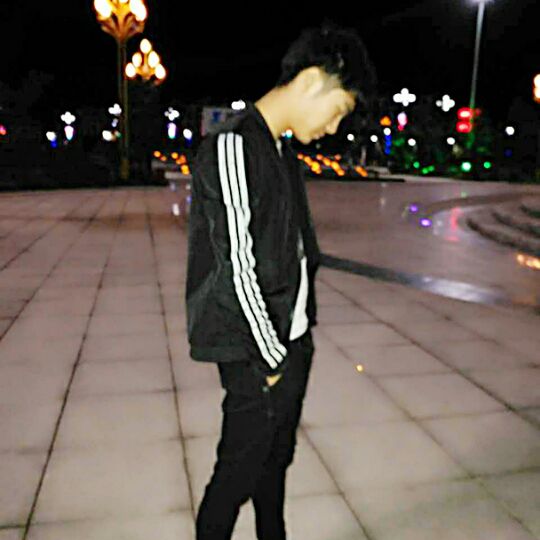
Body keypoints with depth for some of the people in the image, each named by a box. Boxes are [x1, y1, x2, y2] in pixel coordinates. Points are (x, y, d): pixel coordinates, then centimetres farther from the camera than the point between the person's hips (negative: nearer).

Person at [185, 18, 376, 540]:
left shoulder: (282, 150, 12)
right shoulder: (233, 145, -18)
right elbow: (238, 267, -21)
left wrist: (296, 342, 11)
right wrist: (272, 357, -13)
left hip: (291, 342, 9)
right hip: (256, 354, -9)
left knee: (277, 458, 21)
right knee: (241, 469, 7)